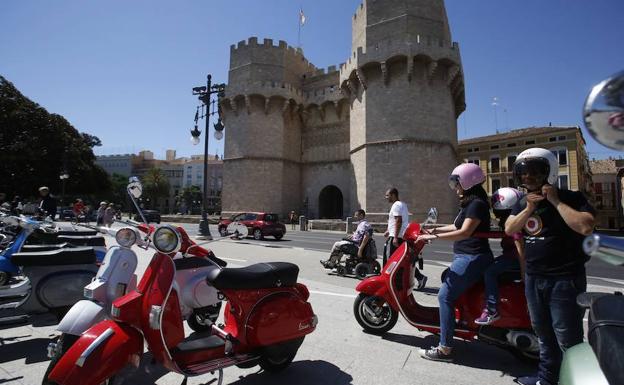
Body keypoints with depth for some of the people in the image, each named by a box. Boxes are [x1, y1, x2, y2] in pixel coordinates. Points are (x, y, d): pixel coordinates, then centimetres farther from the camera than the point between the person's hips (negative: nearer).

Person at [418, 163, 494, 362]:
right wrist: (434, 230, 16)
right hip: (466, 257, 11)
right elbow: (457, 227, 23)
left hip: (472, 258, -11)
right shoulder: (469, 203, 16)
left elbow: (465, 232, -25)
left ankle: (445, 349, -7)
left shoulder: (477, 204, -15)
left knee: (446, 296, -13)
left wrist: (434, 237, -26)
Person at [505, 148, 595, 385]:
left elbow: (585, 227, -25)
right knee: (544, 333, 19)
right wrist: (529, 209, -15)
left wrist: (556, 201, -21)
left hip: (565, 279, -6)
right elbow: (509, 229, -2)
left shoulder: (571, 198, -9)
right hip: (533, 278, 6)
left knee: (567, 337, 0)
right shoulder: (523, 203, 9)